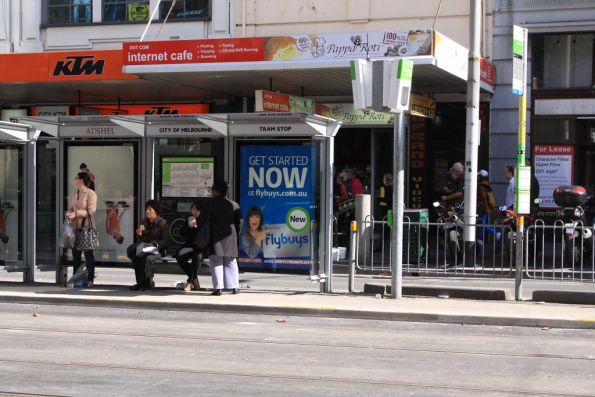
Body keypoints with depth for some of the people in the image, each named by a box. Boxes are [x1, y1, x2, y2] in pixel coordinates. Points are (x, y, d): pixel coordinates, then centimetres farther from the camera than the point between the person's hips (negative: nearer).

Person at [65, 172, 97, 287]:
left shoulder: (91, 194, -9)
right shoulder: (74, 193, 13)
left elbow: (91, 211, -14)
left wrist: (76, 214, -20)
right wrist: (69, 214, -1)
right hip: (75, 226, 7)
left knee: (88, 253, -2)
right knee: (75, 252, 9)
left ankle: (90, 279, 2)